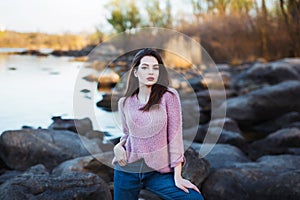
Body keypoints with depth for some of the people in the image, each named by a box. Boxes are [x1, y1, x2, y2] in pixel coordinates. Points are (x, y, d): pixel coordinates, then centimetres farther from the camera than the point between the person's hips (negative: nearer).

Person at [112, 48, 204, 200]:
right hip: (127, 171, 2)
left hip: (157, 172, -2)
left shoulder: (168, 96, -7)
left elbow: (175, 134, -9)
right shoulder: (125, 103, 3)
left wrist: (177, 176, -11)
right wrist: (118, 146, -7)